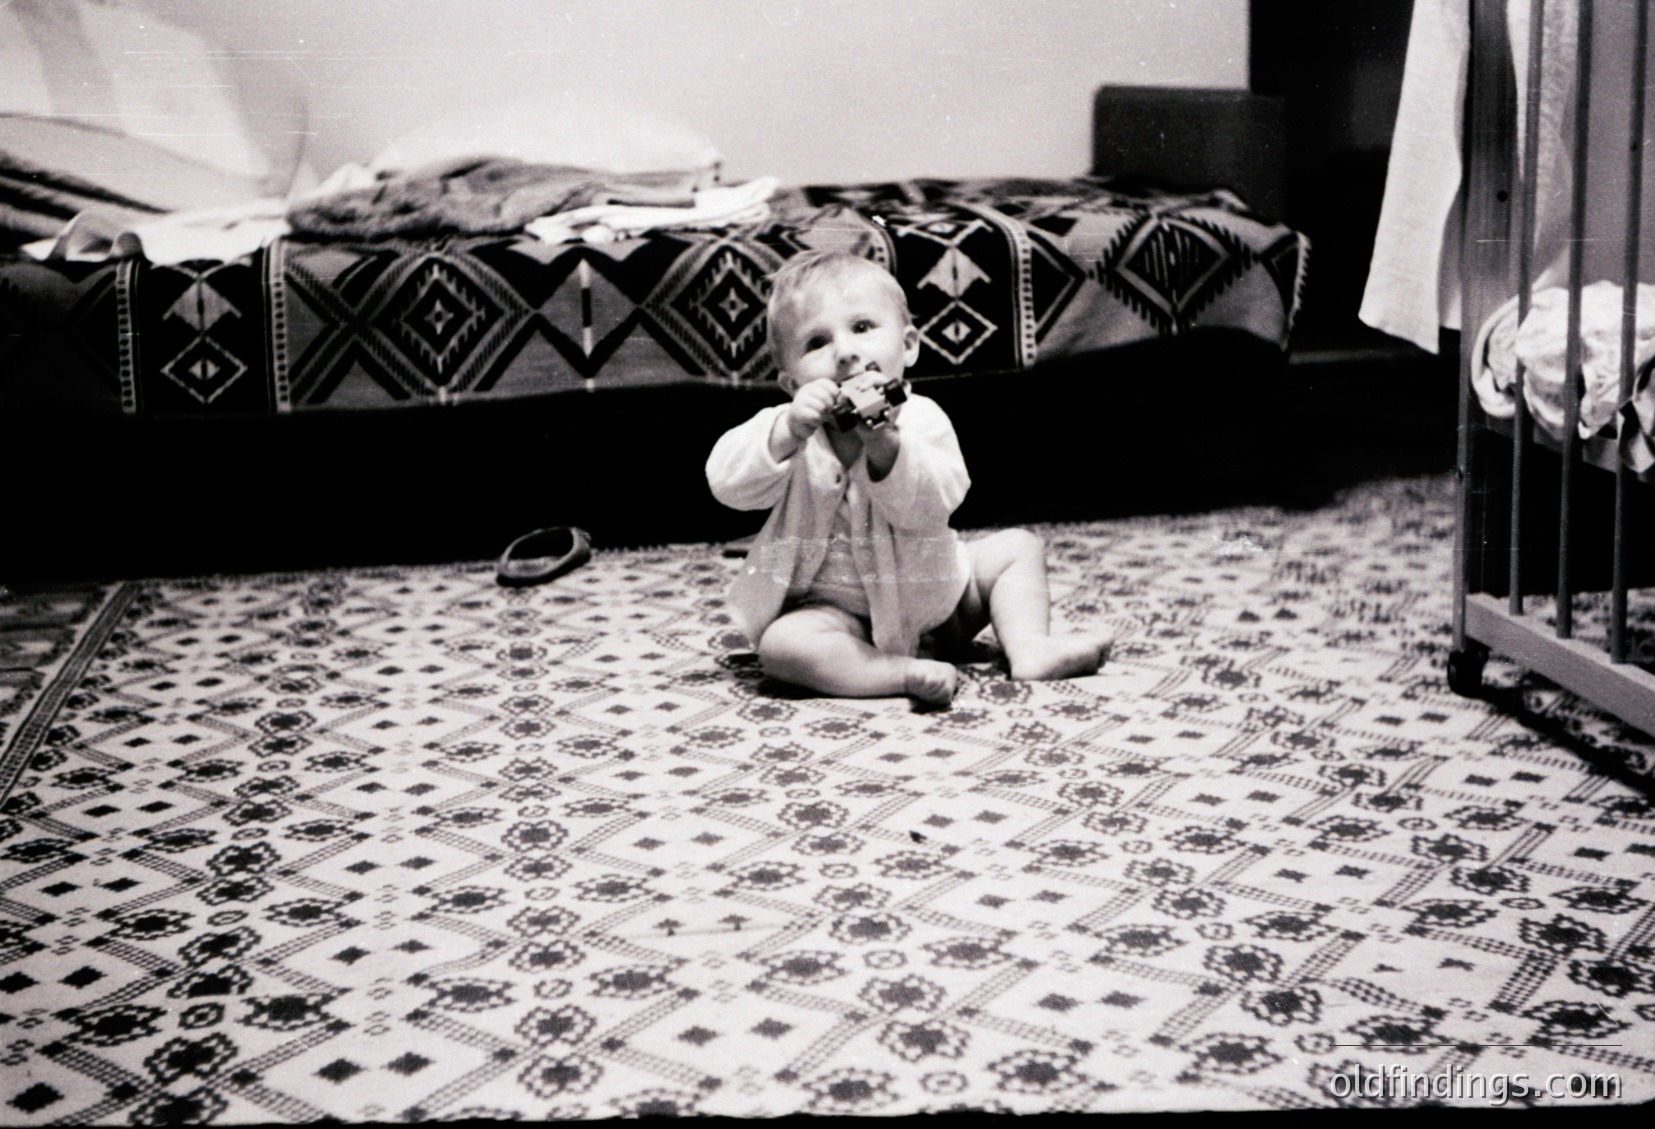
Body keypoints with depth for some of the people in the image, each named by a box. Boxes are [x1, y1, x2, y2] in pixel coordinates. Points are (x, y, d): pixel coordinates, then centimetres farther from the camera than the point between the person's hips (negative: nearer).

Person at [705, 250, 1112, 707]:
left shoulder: (921, 419, -10)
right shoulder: (788, 429, -10)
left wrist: (884, 445, -43)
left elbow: (930, 509, -25)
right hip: (837, 611, -3)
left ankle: (1029, 648, -3)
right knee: (782, 644, -33)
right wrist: (790, 432, -41)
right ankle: (905, 673, -34)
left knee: (1019, 546, 3)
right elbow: (727, 483, -25)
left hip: (931, 596, 3)